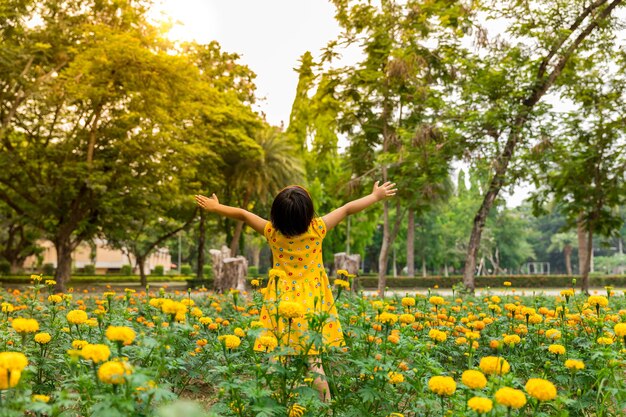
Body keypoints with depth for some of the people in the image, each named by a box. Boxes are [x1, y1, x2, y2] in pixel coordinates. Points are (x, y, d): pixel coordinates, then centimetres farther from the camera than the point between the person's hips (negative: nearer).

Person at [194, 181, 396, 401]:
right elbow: (348, 209, -1)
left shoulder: (272, 232, -8)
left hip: (281, 302, 1)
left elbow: (242, 214, 5)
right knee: (313, 361, 5)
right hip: (311, 303, 0)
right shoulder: (317, 229, -12)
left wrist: (215, 207, 21)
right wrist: (376, 196, 9)